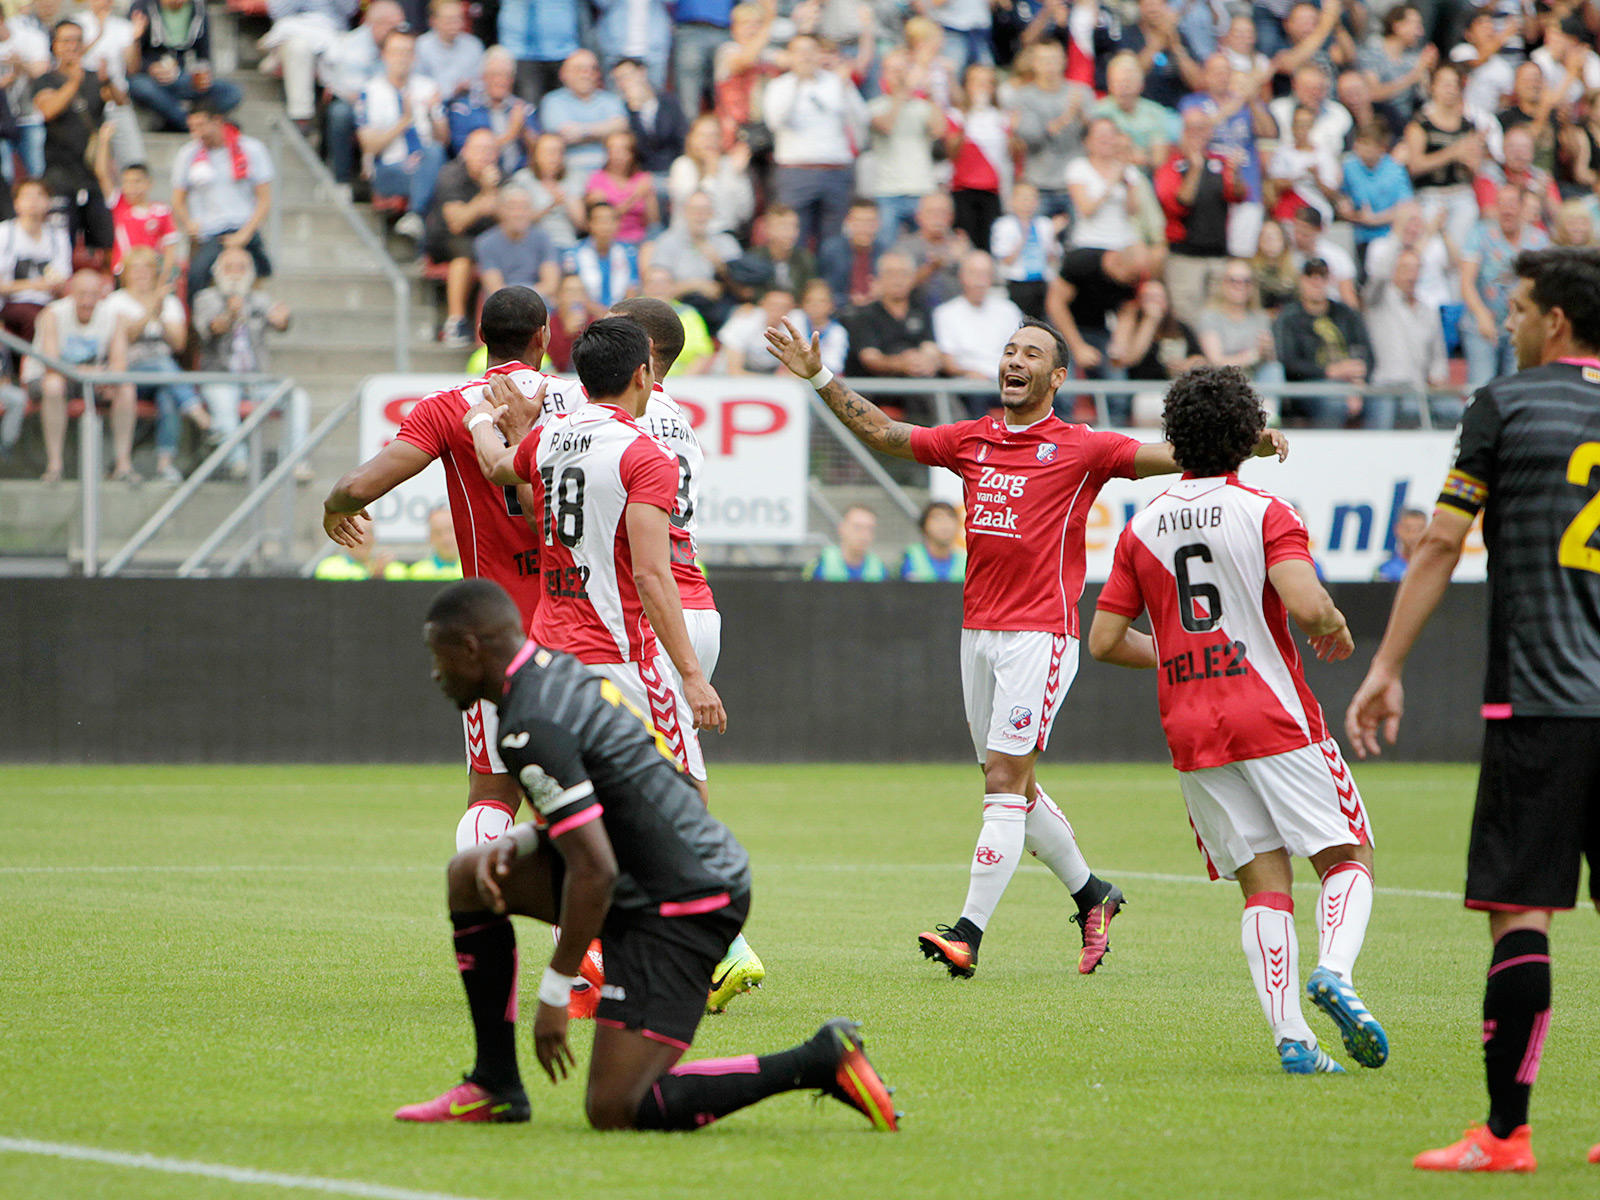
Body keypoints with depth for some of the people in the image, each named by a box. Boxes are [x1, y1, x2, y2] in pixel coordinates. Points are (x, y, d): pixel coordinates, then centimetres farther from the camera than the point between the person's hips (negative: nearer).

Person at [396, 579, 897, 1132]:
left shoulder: (530, 729, -19)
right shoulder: (562, 670, 11)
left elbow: (595, 870, -24)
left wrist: (555, 993, -16)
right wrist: (516, 842, 6)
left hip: (681, 907, -10)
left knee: (615, 1110, -12)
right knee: (469, 874, 13)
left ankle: (820, 1062, -11)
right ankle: (495, 1087, 16)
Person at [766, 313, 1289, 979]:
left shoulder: (1081, 449, -3)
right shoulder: (969, 440, 12)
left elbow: (1174, 459, -9)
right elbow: (881, 432, 19)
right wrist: (819, 377, 13)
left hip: (1041, 631, -6)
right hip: (977, 630, 6)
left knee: (1005, 780, -11)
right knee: (1013, 785, 12)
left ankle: (968, 934, -15)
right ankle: (1091, 894, 31)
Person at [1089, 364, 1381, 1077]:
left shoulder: (1142, 529, 9)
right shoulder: (1264, 512, -5)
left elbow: (1105, 639, 9)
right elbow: (1305, 603, -20)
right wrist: (1336, 631, 2)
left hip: (1192, 736, 4)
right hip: (1277, 719, -4)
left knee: (1265, 885, 5)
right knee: (1347, 860, 6)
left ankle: (1291, 1037, -9)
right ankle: (1334, 971, -23)